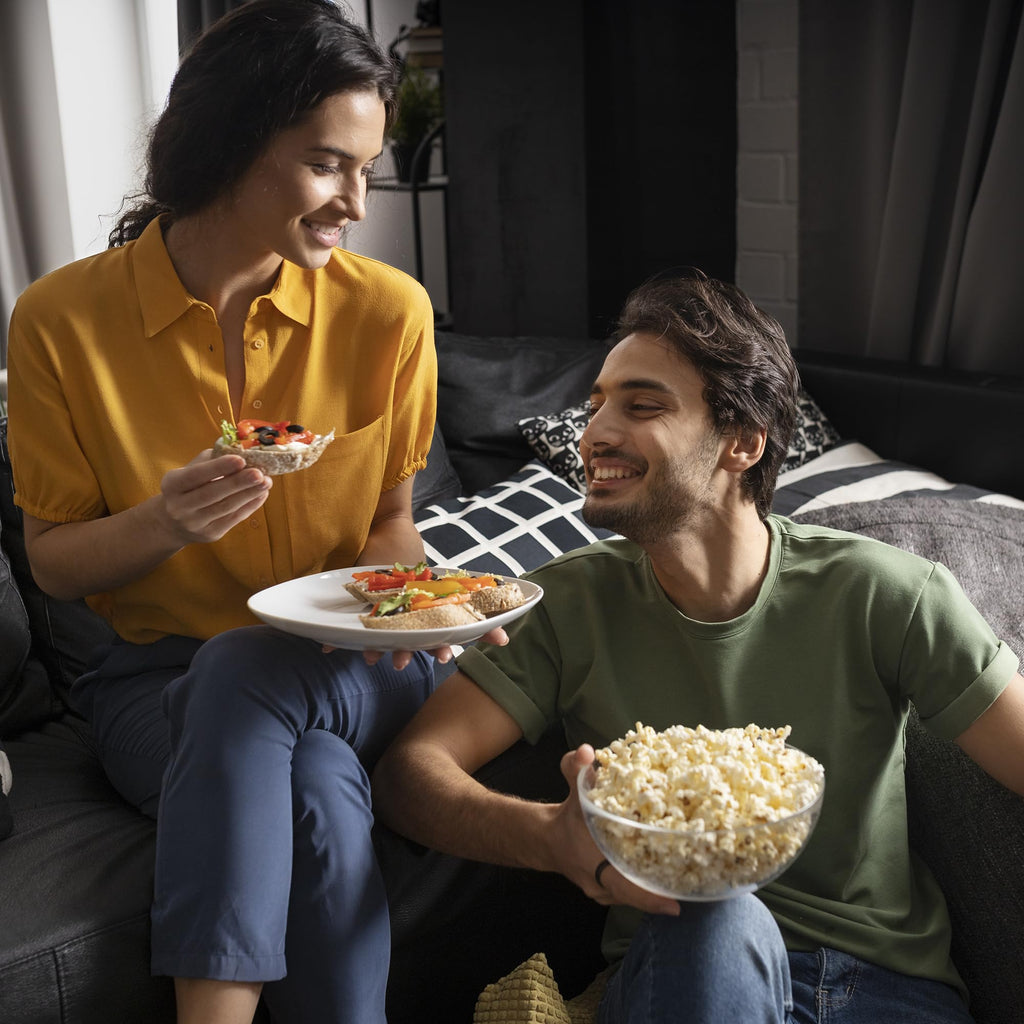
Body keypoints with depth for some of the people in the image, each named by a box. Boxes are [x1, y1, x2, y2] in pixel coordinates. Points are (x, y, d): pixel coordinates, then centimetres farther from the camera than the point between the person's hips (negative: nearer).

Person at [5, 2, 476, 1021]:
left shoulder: (387, 312, -4)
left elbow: (389, 522, 7)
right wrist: (162, 524, -21)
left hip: (353, 672, 1)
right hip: (160, 680, -1)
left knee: (244, 670, -34)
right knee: (316, 793, -34)